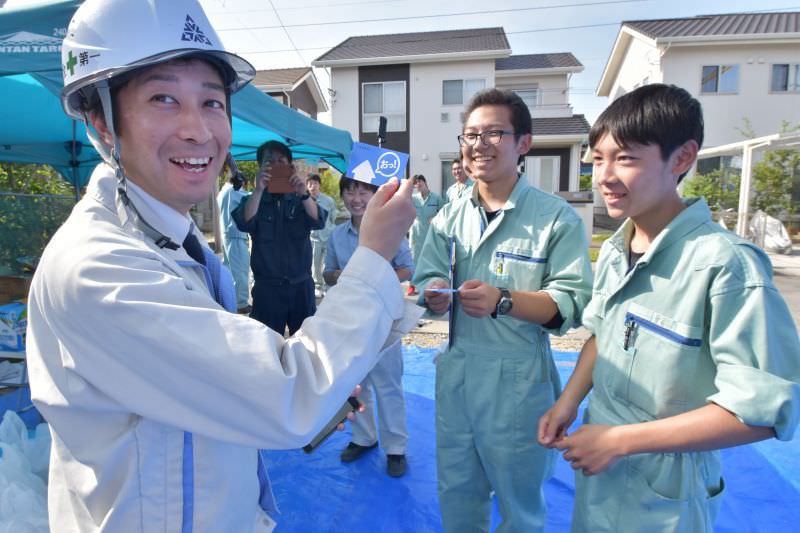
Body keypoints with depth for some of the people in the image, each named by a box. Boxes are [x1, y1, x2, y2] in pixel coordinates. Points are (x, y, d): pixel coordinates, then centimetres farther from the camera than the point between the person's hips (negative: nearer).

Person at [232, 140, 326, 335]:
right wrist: (258, 190, -25)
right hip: (266, 288, -1)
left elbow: (319, 222, -12)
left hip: (301, 286, 1)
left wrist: (304, 194, -27)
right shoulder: (253, 200, 4)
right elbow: (244, 224, -15)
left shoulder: (300, 200, 5)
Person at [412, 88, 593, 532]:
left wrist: (503, 301, -30)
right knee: (456, 496, 24)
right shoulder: (449, 217, 5)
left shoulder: (557, 218, -10)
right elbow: (426, 280, 1)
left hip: (519, 383, -4)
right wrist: (433, 294, -22)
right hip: (455, 374, 5)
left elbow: (573, 304, -15)